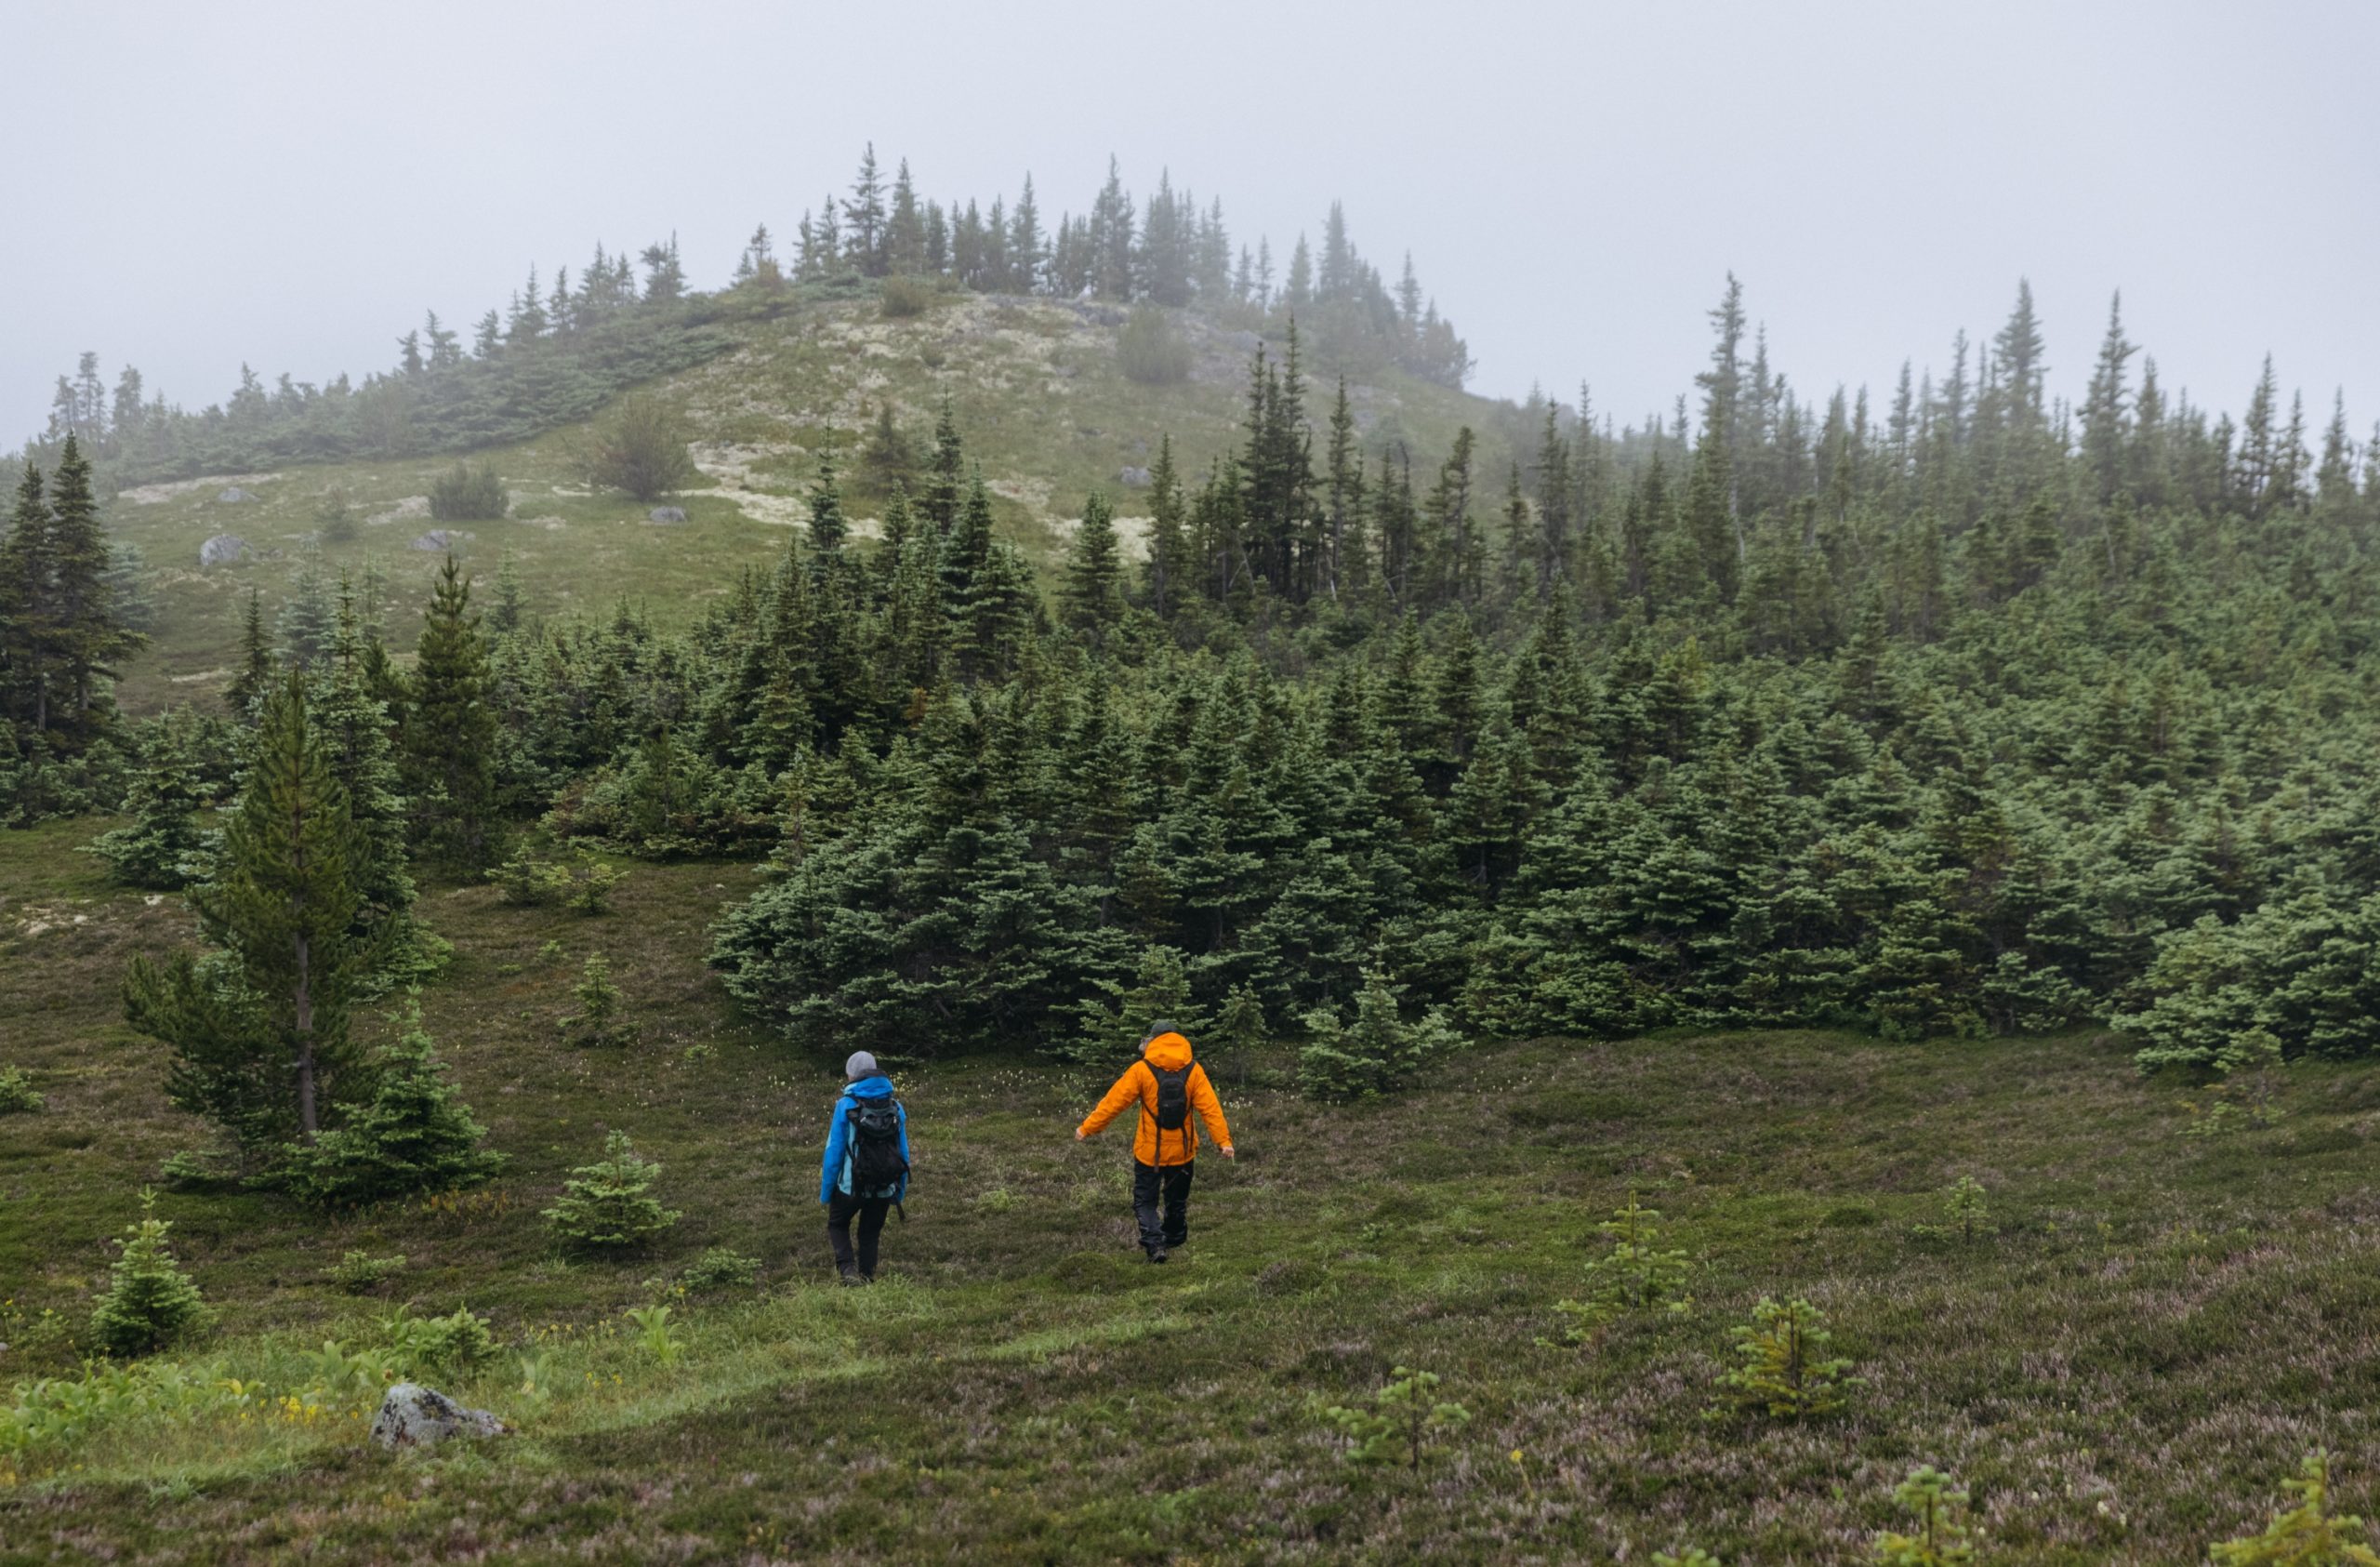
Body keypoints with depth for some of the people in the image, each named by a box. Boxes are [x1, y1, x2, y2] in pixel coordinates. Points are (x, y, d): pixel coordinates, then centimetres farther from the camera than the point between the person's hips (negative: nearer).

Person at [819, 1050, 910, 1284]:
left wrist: (825, 1191, -3)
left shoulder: (846, 1106, -12)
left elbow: (834, 1152, -10)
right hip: (885, 1189, 3)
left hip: (852, 1186, -3)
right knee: (870, 1234, 19)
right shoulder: (895, 1107, 0)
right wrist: (900, 1191, 15)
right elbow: (903, 1153, 5)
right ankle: (867, 1281, 16)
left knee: (837, 1225, 17)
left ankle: (848, 1270, -3)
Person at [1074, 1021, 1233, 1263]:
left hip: (1149, 1151, -3)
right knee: (1177, 1199, 22)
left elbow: (1114, 1102, -9)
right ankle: (1174, 1238, 36)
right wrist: (1223, 1140, -6)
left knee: (1145, 1200, 7)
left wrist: (1087, 1128, 0)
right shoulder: (1193, 1071, -6)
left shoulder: (1141, 1070, -12)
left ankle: (1154, 1244, -10)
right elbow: (1210, 1108, -9)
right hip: (1182, 1151, 3)